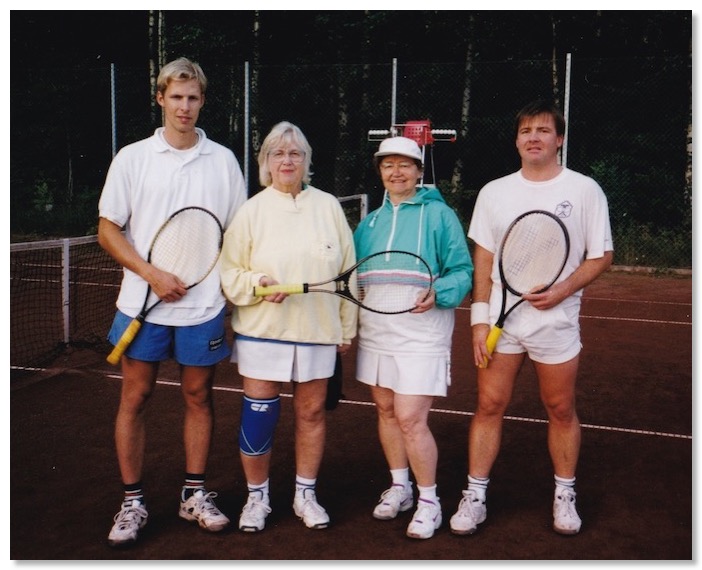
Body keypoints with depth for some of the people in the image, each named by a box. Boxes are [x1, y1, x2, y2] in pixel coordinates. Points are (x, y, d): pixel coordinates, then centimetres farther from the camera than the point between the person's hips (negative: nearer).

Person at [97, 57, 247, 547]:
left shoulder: (223, 160, 5)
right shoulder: (132, 158, 2)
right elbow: (108, 229, 1)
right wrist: (151, 274, -11)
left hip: (204, 307, 1)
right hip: (142, 303, 0)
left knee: (198, 396, 8)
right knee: (134, 399, 4)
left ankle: (195, 494, 22)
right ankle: (133, 502, 16)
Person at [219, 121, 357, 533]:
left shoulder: (329, 207, 5)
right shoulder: (251, 211, 2)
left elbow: (347, 273, 7)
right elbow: (228, 274, 1)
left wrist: (347, 328, 7)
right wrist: (257, 282, -19)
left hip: (318, 331, 1)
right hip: (262, 332, -1)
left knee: (312, 411, 9)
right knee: (259, 415, 1)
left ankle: (306, 494, 25)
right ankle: (257, 496, 20)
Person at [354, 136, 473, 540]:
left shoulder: (439, 214, -4)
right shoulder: (370, 222, 13)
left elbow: (462, 270, -7)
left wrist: (437, 293, -24)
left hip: (421, 334, -6)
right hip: (375, 331, 6)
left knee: (411, 419, -9)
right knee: (386, 410, 13)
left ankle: (429, 502, 9)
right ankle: (399, 487, 31)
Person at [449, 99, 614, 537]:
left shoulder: (585, 190, -1)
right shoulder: (494, 192, 6)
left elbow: (601, 256, -1)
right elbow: (483, 261, 7)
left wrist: (561, 291, -16)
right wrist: (480, 318, 0)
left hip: (556, 322, -2)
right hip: (501, 320, 2)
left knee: (561, 410, 7)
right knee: (490, 406, 2)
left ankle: (565, 496, 25)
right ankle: (475, 496, 12)